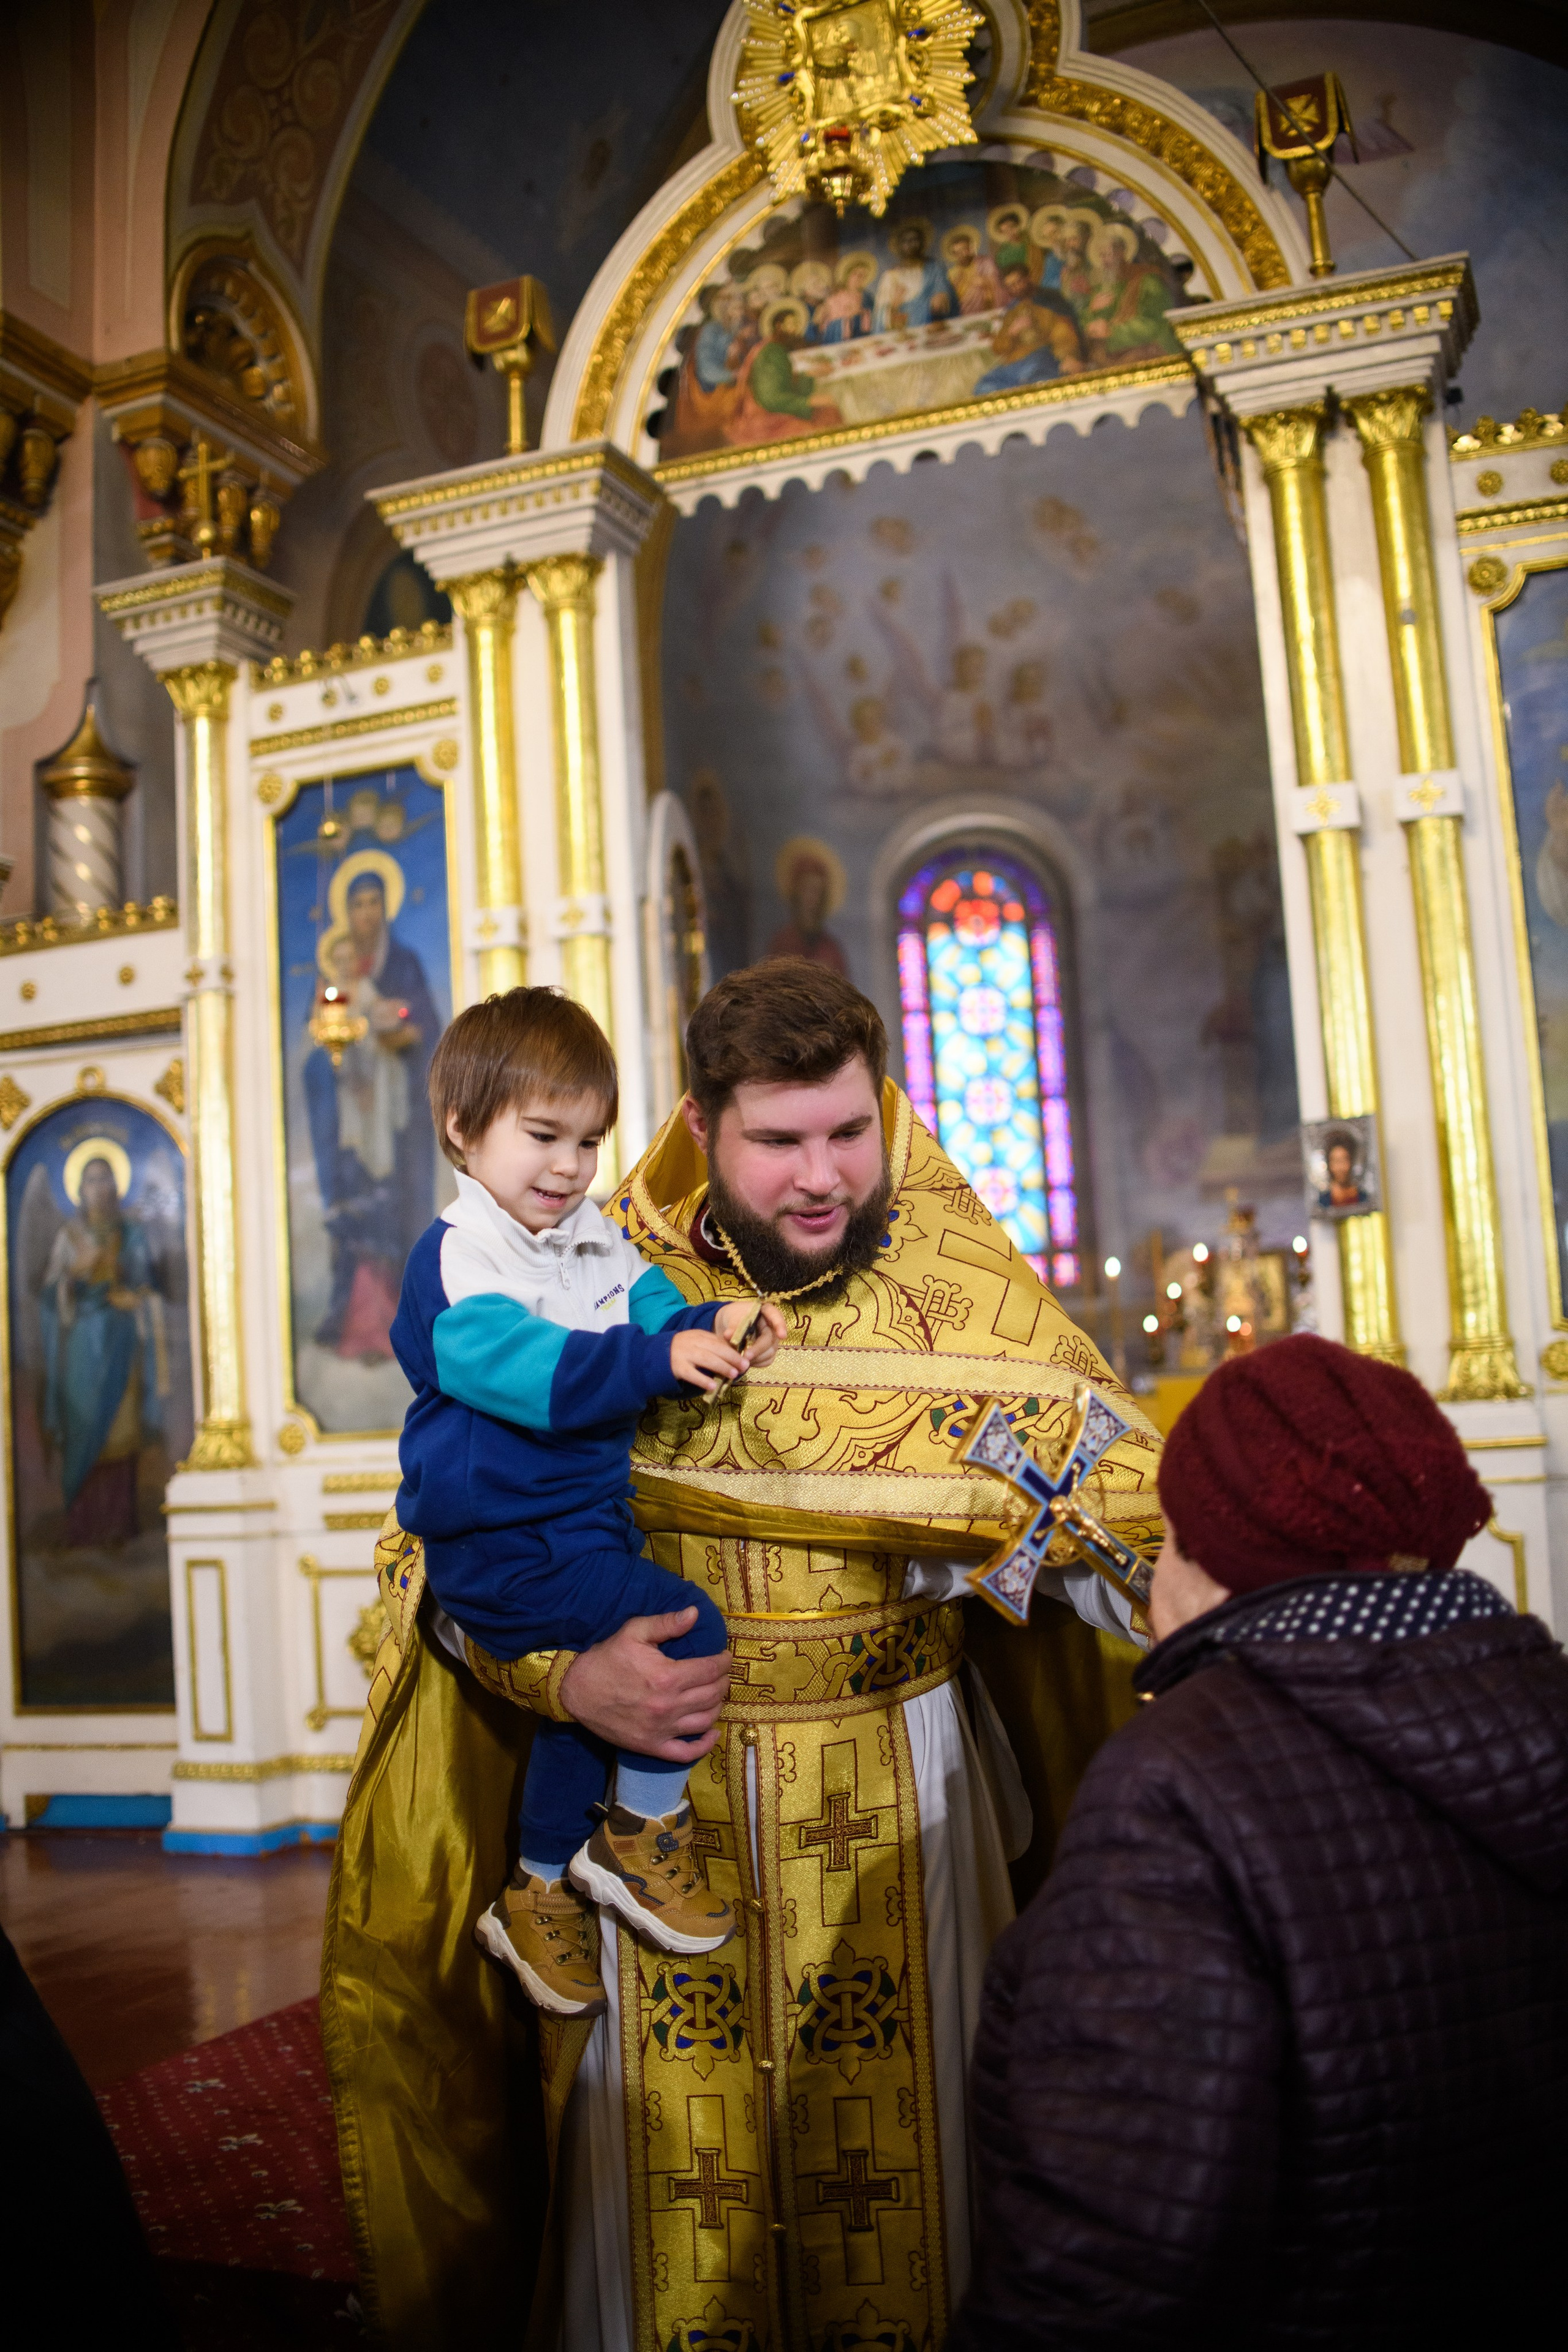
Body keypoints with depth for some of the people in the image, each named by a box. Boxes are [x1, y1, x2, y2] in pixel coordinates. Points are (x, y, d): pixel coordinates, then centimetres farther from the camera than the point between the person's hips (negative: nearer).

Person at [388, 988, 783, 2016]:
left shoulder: (598, 1244, 10)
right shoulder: (455, 1260, -16)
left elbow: (657, 1311, 4)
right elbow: (526, 1368, -31)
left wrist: (717, 1327, -19)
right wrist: (658, 1360, -41)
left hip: (586, 1522, 9)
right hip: (502, 1543, -9)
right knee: (686, 1629, -19)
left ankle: (539, 1894, 42)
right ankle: (643, 1834, 2)